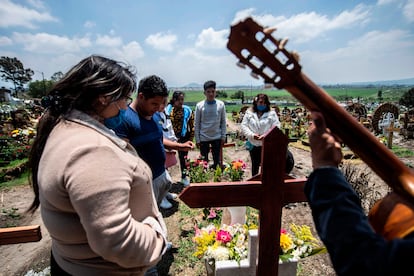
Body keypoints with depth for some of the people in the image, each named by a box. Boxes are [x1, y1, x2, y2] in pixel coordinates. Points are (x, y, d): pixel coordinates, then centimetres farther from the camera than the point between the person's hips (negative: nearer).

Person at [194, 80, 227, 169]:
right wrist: (197, 139, -4)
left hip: (217, 137, 1)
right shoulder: (199, 105, -8)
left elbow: (223, 122, 2)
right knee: (204, 161, 12)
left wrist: (223, 136, 0)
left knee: (217, 160, 11)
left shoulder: (221, 104, -4)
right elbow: (196, 124, -3)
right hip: (203, 138, -1)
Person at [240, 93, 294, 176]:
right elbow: (243, 126, -2)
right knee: (255, 165, 20)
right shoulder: (249, 113, 2)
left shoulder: (272, 113, -4)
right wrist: (252, 135, -16)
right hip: (254, 145, 3)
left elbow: (276, 127, -9)